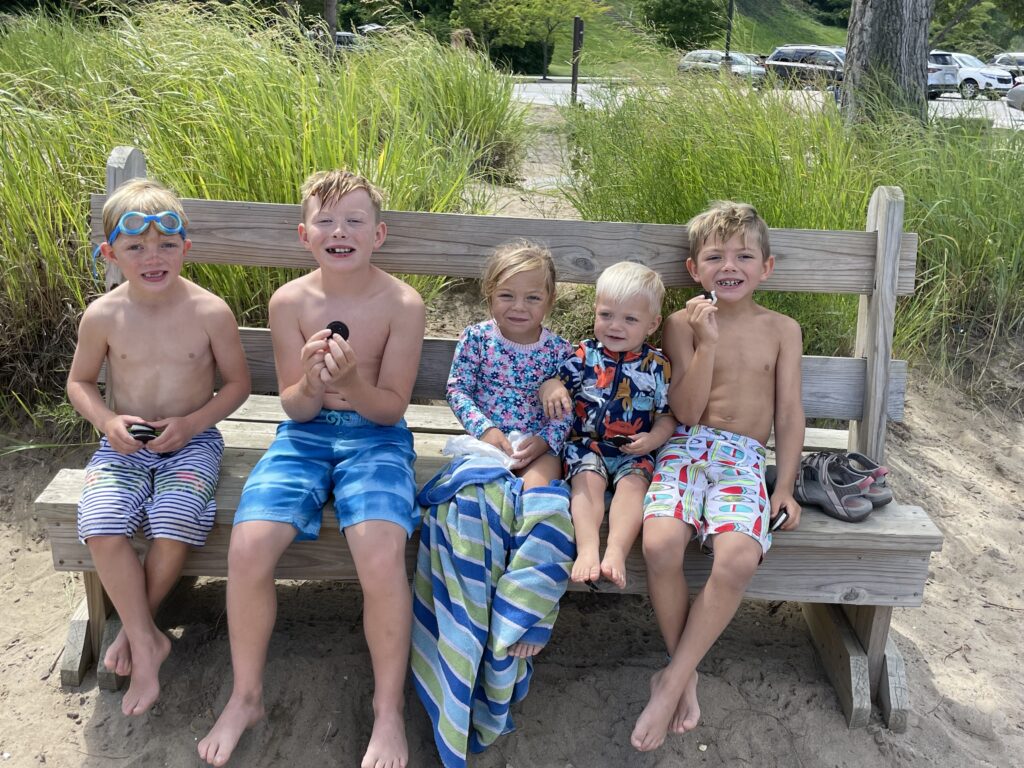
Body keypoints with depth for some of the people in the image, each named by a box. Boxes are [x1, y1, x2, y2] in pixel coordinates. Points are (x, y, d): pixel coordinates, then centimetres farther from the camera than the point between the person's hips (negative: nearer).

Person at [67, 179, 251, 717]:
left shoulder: (210, 312, -10)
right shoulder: (103, 315, -5)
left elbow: (237, 383, 0)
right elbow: (79, 381, 10)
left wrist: (191, 422, -14)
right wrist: (106, 420, -11)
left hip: (191, 442, -2)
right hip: (123, 445, 2)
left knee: (174, 527, -26)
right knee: (101, 526, -24)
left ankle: (133, 627, 4)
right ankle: (147, 641, -6)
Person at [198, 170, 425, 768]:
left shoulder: (402, 304, -10)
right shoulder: (290, 302, -4)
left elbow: (391, 408, -6)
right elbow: (295, 408, 0)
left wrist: (350, 381, -26)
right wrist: (311, 383, -23)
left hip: (375, 437, -2)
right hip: (306, 434, 2)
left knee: (382, 556, -28)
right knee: (248, 548, -21)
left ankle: (390, 709, -3)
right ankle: (246, 697, 6)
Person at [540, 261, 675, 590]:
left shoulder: (657, 365, 2)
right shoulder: (585, 354, 3)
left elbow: (667, 414, 6)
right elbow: (558, 379, 3)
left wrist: (653, 439, -13)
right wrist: (551, 387, -23)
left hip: (634, 450, 0)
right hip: (587, 443, 0)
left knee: (634, 482, -27)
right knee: (588, 479, -26)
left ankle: (616, 551, -40)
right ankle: (588, 548, -40)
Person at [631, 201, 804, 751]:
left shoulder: (781, 329, 11)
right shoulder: (683, 323, 5)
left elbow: (789, 414, 10)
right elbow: (686, 409, -2)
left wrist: (784, 487, 1)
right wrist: (707, 343, -12)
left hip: (744, 458, 1)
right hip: (687, 447, -1)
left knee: (738, 559, -29)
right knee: (660, 545, -30)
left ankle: (671, 682, -12)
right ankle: (686, 672, -5)